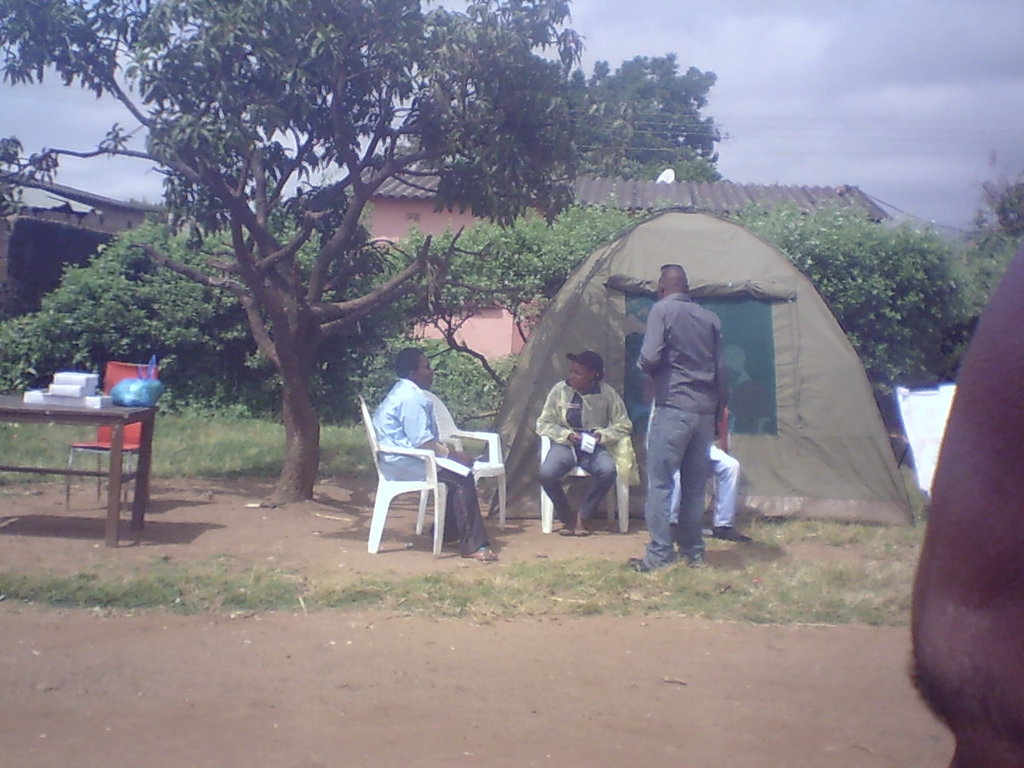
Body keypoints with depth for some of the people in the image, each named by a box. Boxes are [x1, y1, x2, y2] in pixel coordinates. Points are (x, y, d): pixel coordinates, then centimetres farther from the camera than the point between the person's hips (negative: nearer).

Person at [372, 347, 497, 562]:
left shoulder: (402, 392, 17)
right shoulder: (411, 397, -18)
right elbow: (421, 441, -23)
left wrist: (444, 449, 13)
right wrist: (450, 453, -15)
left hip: (398, 459, 11)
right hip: (405, 463, -11)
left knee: (460, 472, 12)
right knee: (462, 478, -19)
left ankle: (448, 532, 17)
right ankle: (472, 545, -19)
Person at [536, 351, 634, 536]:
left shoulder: (607, 393, -1)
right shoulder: (560, 390, -2)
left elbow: (624, 425, 5)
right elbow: (543, 423, 2)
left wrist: (603, 434, -13)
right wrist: (567, 434, -14)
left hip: (594, 447, 0)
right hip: (565, 444, 0)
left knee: (609, 471, -33)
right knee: (546, 473, -31)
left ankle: (582, 516, -8)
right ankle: (567, 517, -2)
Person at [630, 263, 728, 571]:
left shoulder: (662, 310, -3)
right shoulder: (710, 318, 13)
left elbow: (649, 358, -14)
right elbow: (720, 372, 13)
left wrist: (642, 364, 9)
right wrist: (719, 412, 20)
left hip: (673, 408, -6)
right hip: (706, 411, 6)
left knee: (660, 483, -1)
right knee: (695, 484, 13)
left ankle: (658, 555, -3)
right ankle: (694, 552, 19)